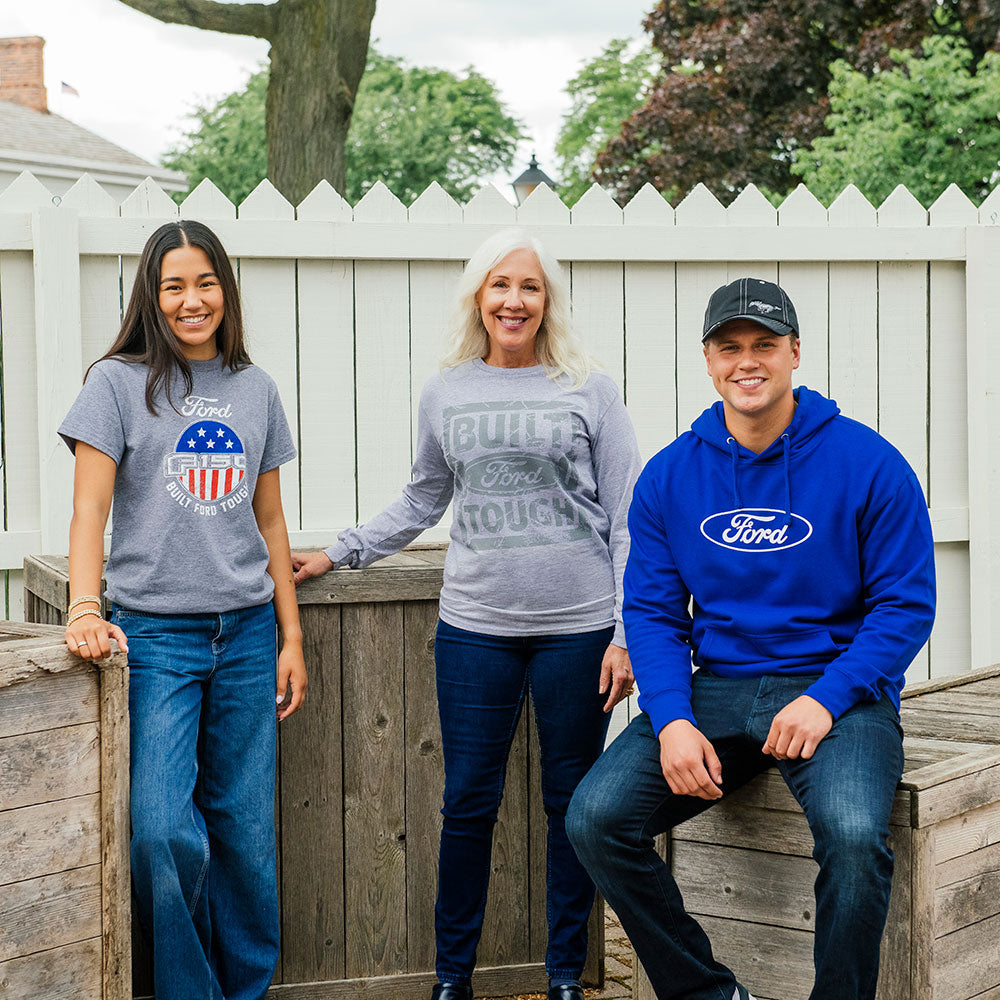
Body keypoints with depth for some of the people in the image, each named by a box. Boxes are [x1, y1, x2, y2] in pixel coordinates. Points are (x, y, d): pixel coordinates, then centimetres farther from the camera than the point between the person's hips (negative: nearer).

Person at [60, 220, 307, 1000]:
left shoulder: (255, 389, 11)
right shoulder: (119, 384, 0)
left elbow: (269, 520, 14)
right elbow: (91, 508, -6)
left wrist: (291, 638, 10)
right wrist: (84, 607, -21)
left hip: (246, 633, 3)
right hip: (156, 634, -3)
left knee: (244, 825, 7)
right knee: (164, 830, -9)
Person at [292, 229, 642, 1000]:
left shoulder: (590, 391, 1)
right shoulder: (445, 393, 8)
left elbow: (627, 521, 0)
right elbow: (422, 502, 21)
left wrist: (628, 634, -6)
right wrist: (338, 555, 14)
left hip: (578, 628, -1)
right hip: (475, 628, 2)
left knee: (573, 803, 8)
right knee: (469, 803, 6)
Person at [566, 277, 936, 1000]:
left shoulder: (868, 464, -3)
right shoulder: (668, 477, 7)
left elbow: (906, 605, -2)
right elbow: (652, 612, 8)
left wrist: (827, 699, -16)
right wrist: (671, 720, -10)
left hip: (838, 689, -3)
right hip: (714, 689, 4)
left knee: (854, 834, -33)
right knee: (595, 819, -16)